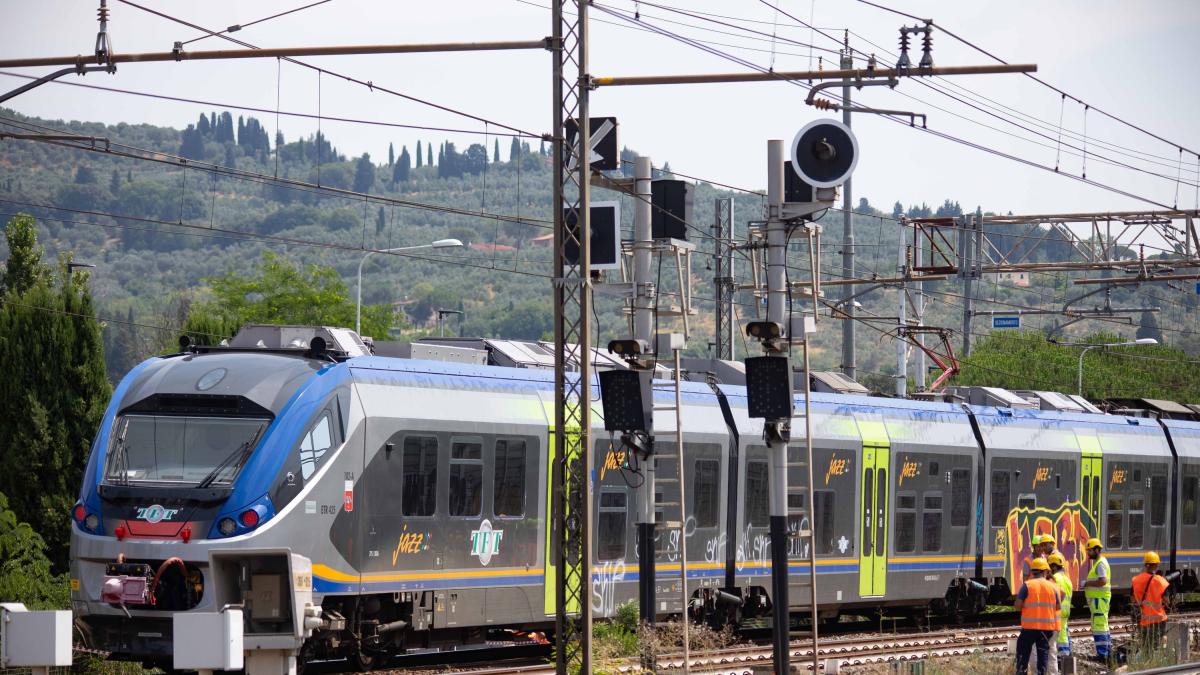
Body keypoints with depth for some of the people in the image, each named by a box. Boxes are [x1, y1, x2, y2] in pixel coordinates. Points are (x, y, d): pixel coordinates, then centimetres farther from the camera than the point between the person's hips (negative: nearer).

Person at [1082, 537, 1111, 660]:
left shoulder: (1100, 563, -15)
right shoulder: (1097, 562, 18)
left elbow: (1102, 581, -26)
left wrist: (1087, 583, -15)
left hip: (1099, 599, -11)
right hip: (1097, 598, 11)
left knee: (1098, 626, -11)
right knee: (1102, 626, 16)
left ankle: (1102, 653, -13)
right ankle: (1107, 650, 21)